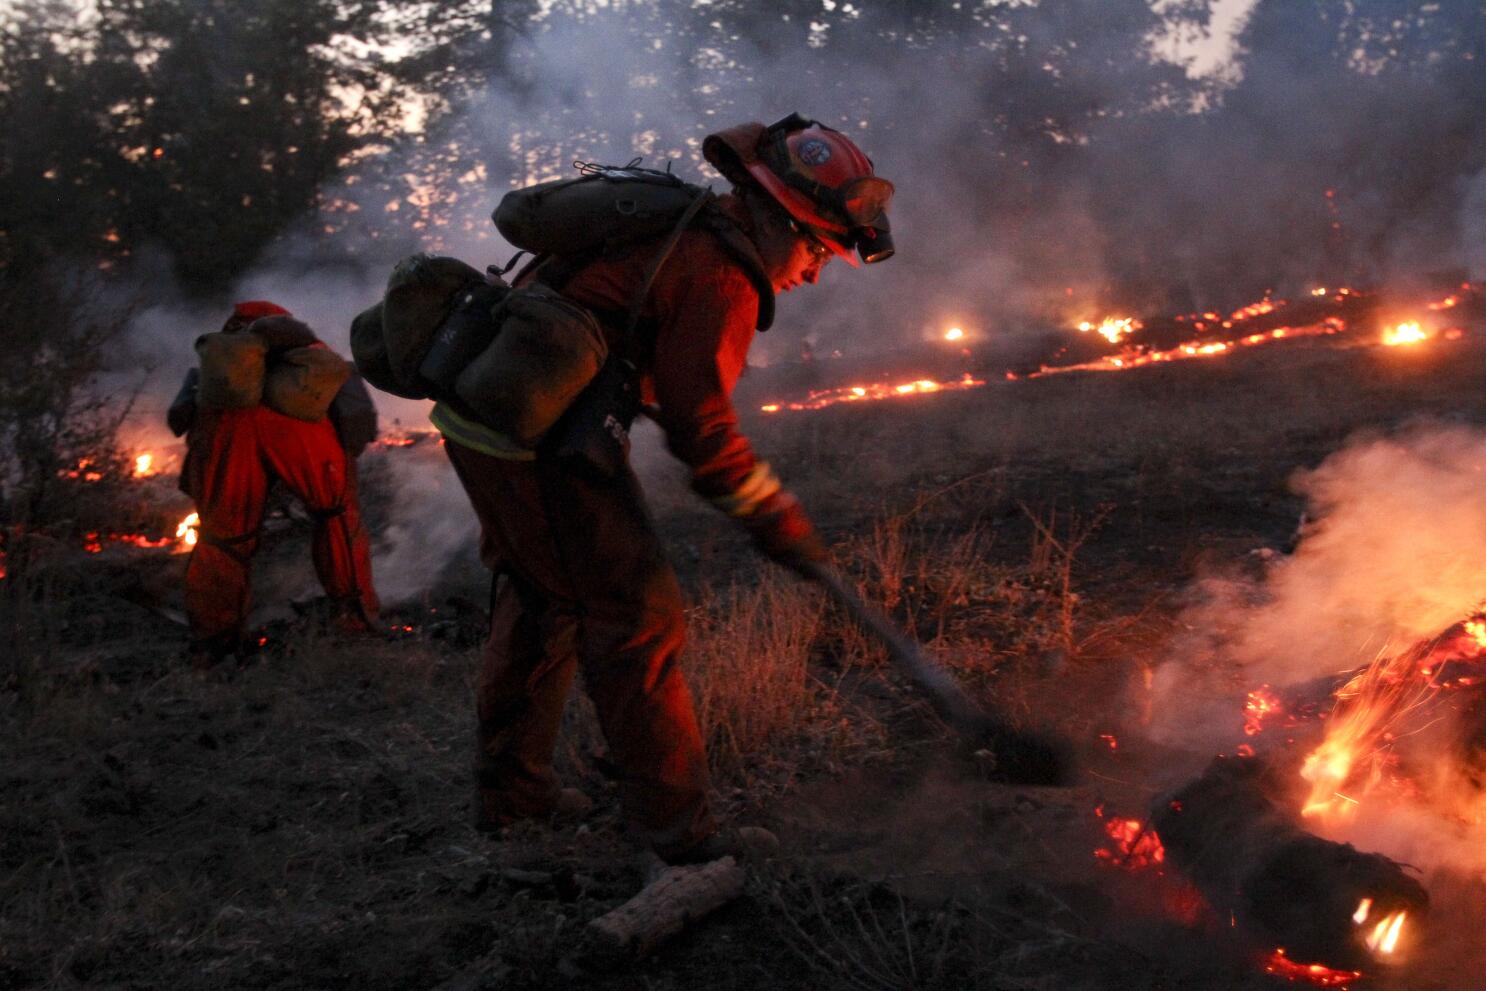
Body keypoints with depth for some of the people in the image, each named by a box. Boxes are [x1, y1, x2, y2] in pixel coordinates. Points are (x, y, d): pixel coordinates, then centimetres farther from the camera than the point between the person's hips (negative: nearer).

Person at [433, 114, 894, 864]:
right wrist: (776, 518, -6)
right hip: (537, 439, -10)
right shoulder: (722, 278, -15)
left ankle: (509, 788, 33)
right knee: (634, 611, -4)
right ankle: (673, 822, 3)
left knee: (540, 598, 21)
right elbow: (698, 423, -17)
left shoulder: (688, 231, 15)